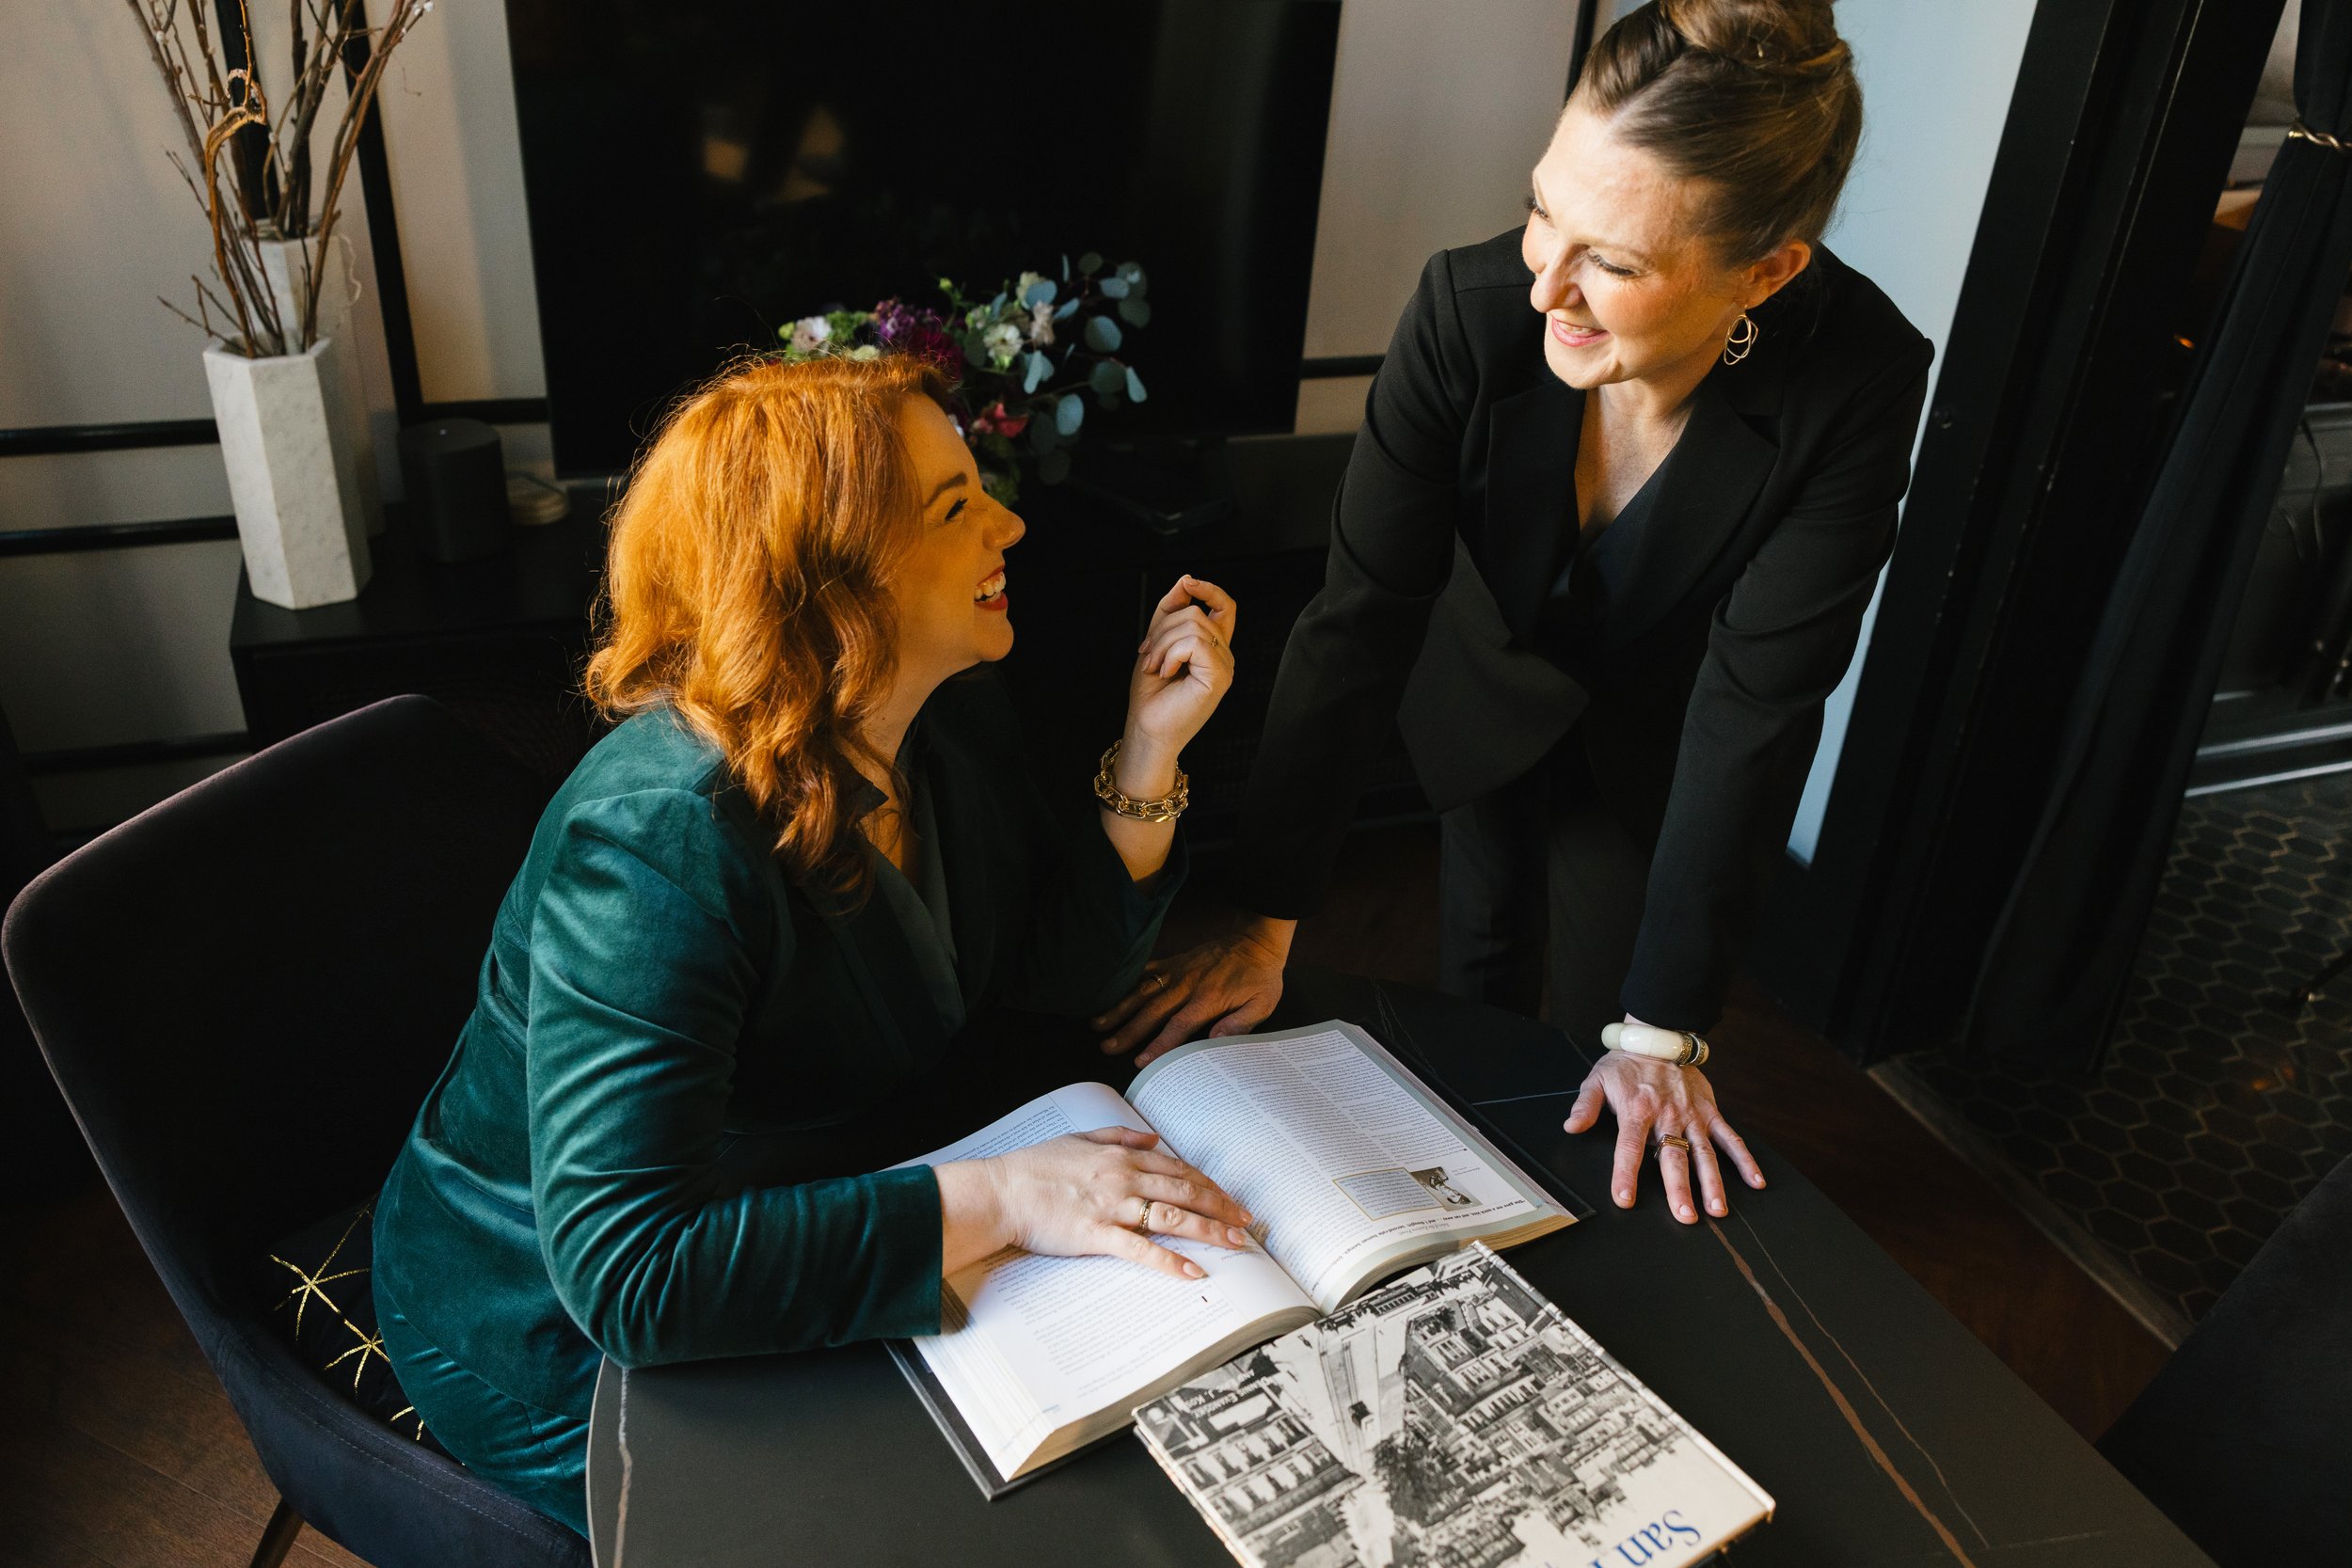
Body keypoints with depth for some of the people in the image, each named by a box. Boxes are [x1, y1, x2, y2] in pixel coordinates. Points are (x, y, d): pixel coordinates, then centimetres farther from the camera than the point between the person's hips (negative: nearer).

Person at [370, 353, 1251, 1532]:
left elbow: (1062, 967, -1)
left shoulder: (948, 727, -7)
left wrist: (1152, 745, -13)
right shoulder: (660, 844, -34)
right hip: (574, 1350, -7)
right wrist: (996, 1199, -40)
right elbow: (626, 1275, -38)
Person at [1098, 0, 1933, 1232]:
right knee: (1473, 996, 15)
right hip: (1489, 700, 1)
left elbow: (1754, 711, -30)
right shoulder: (1471, 309, -33)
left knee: (1584, 1031, 10)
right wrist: (1265, 924, -28)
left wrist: (1663, 1031, -26)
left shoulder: (1858, 385, -33)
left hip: (1650, 748, 0)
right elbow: (1358, 616, -29)